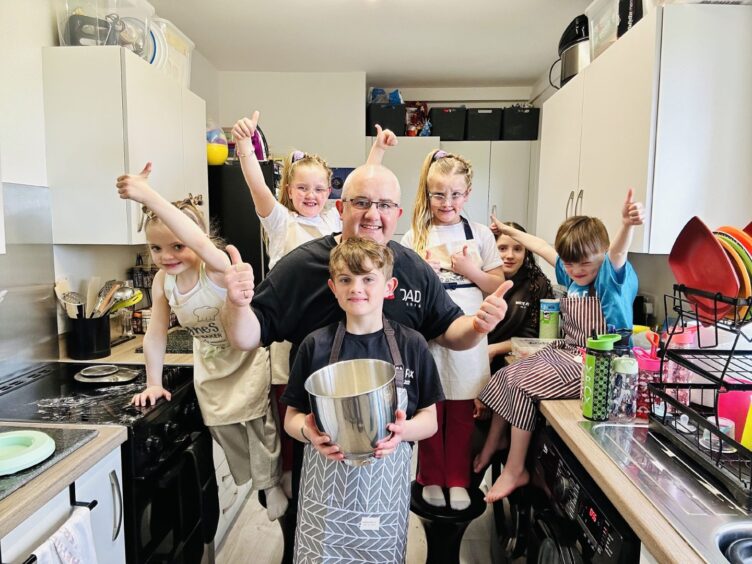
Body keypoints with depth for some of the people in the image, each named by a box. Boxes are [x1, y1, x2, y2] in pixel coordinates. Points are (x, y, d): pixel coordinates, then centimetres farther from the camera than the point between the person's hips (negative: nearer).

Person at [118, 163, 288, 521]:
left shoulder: (217, 269, -27)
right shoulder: (163, 281, -8)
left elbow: (201, 242, -50)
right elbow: (155, 334, 0)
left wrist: (148, 196, -55)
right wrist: (153, 383, 0)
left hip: (249, 367, -6)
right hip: (211, 377, 6)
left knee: (262, 438, 2)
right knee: (228, 438, 20)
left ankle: (273, 487, 29)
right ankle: (252, 483, 43)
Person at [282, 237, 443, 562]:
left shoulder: (411, 345, -5)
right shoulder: (315, 345, -5)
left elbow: (430, 419, 1)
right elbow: (292, 416, 3)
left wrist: (404, 430, -19)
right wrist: (308, 431, -18)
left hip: (386, 487, 0)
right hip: (327, 488, 0)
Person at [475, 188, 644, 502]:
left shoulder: (610, 278, -14)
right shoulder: (571, 275, 6)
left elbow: (618, 254, -38)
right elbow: (542, 247, 21)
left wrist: (627, 226, -60)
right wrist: (511, 231, 33)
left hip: (596, 365, -9)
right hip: (564, 352, 9)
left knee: (521, 386, -19)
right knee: (504, 377, 3)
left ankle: (515, 470, -4)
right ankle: (493, 443, 23)